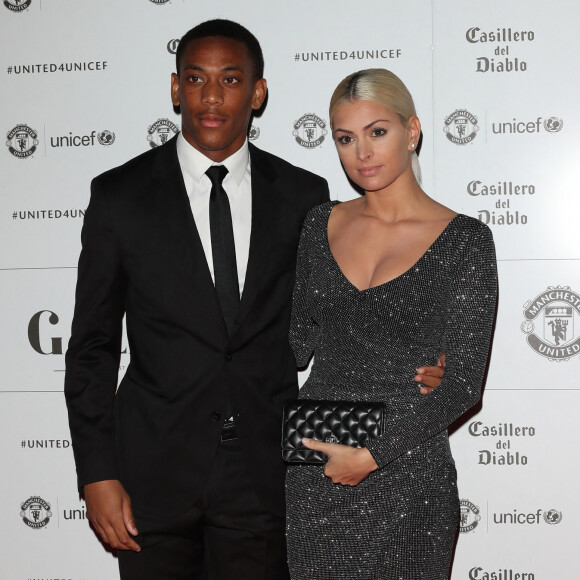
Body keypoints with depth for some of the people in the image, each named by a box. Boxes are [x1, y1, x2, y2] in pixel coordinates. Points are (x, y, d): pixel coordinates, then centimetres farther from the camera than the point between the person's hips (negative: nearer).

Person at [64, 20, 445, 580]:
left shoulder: (303, 195, 2)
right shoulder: (120, 194, -1)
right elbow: (91, 345, 1)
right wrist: (97, 473, -4)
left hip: (264, 473, 1)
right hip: (154, 468, 0)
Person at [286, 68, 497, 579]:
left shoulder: (464, 239, -7)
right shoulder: (322, 224, 6)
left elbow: (462, 383, -10)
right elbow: (298, 343, 12)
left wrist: (372, 455, -16)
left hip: (407, 475, -3)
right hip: (313, 476, 3)